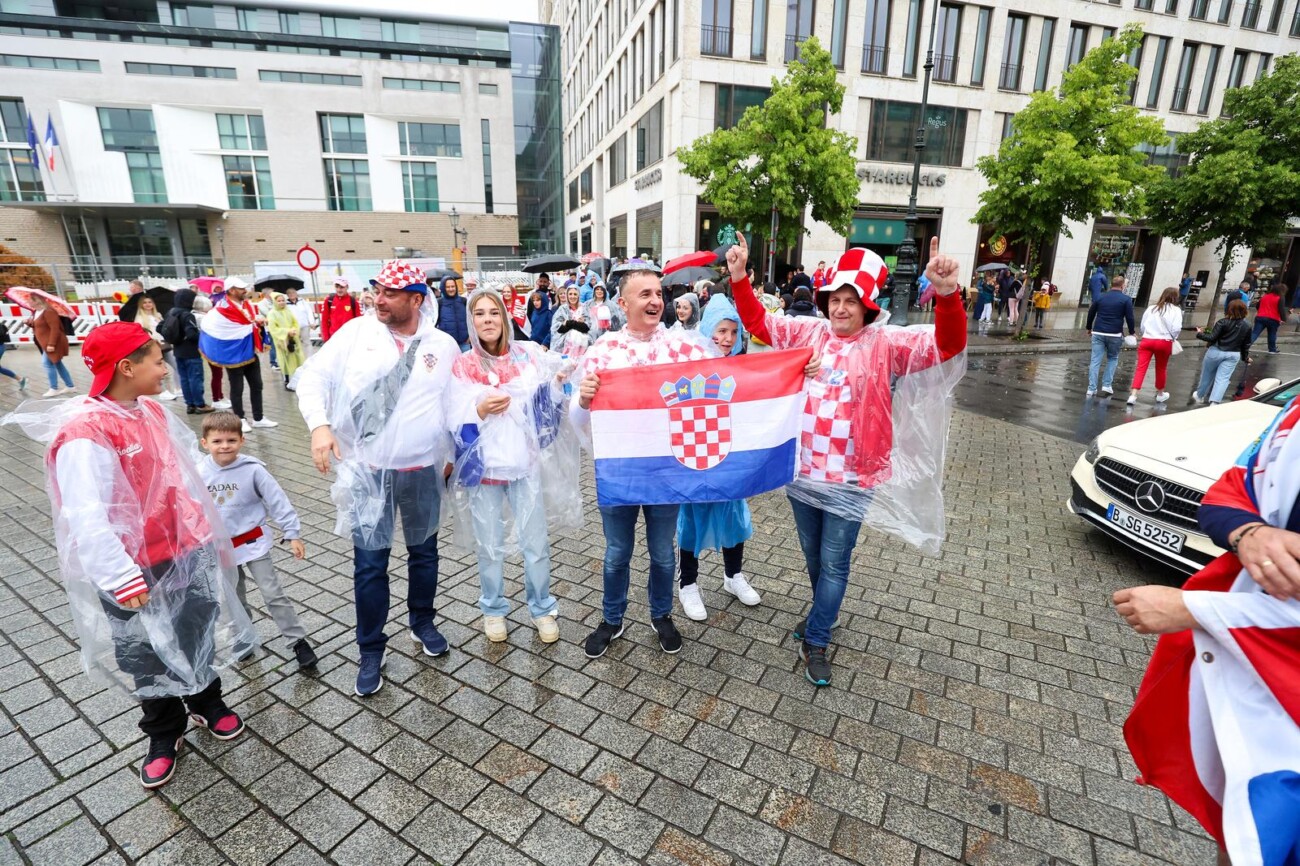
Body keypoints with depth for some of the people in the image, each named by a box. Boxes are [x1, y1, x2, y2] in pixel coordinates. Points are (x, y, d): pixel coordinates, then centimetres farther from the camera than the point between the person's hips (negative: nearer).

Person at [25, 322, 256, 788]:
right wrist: (120, 577, -27)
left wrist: (209, 534, 16)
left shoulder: (153, 412, 1)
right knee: (146, 655, 14)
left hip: (186, 553, 6)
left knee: (200, 636, 20)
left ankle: (208, 703, 44)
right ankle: (164, 734, 36)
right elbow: (86, 516, -27)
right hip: (137, 570, -6)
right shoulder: (85, 432, -23)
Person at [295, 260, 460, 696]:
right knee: (370, 563, 5)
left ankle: (423, 622, 42)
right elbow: (313, 376, -2)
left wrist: (453, 452, 5)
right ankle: (371, 651, 25)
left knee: (424, 551, 17)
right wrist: (319, 424, -18)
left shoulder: (444, 345, -2)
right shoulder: (357, 331, -4)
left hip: (422, 471, 1)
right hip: (367, 470, -1)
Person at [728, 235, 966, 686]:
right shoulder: (808, 333, 2)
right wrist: (739, 278, -7)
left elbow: (947, 344, -20)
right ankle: (824, 614, 48)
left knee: (834, 562, 8)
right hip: (802, 471, 4)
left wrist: (947, 296, -39)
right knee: (812, 554, 22)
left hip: (850, 479, -4)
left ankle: (815, 642, 26)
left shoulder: (886, 344, -8)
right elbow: (758, 321, 7)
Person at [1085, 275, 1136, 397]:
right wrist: (1132, 332, 7)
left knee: (1095, 361, 0)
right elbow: (1129, 318, -5)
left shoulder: (1101, 297, 9)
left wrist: (1089, 328, 27)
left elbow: (1091, 313, 15)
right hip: (1115, 334, -2)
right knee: (1113, 358, 16)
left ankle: (1091, 388, -5)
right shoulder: (1126, 299, -1)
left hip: (1098, 333, 2)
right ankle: (1107, 385, 7)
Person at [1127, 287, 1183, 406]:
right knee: (1161, 369, 15)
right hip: (1164, 342, -2)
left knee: (1141, 368, -5)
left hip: (1147, 340, 2)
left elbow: (1142, 325, 10)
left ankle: (1133, 395, -18)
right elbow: (1176, 328, -10)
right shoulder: (1176, 310, -2)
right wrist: (1173, 338, 7)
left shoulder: (1151, 308, 9)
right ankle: (1160, 394, 32)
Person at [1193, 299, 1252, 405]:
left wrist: (1199, 334, 0)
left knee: (1207, 375, 13)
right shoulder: (1247, 327, 4)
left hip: (1216, 352, -3)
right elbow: (1246, 345, 10)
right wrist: (1246, 357, 23)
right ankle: (1214, 401, -11)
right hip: (1233, 355, 3)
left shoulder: (1223, 322, -12)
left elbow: (1212, 337, -16)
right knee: (1222, 378, 0)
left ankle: (1199, 396, 31)